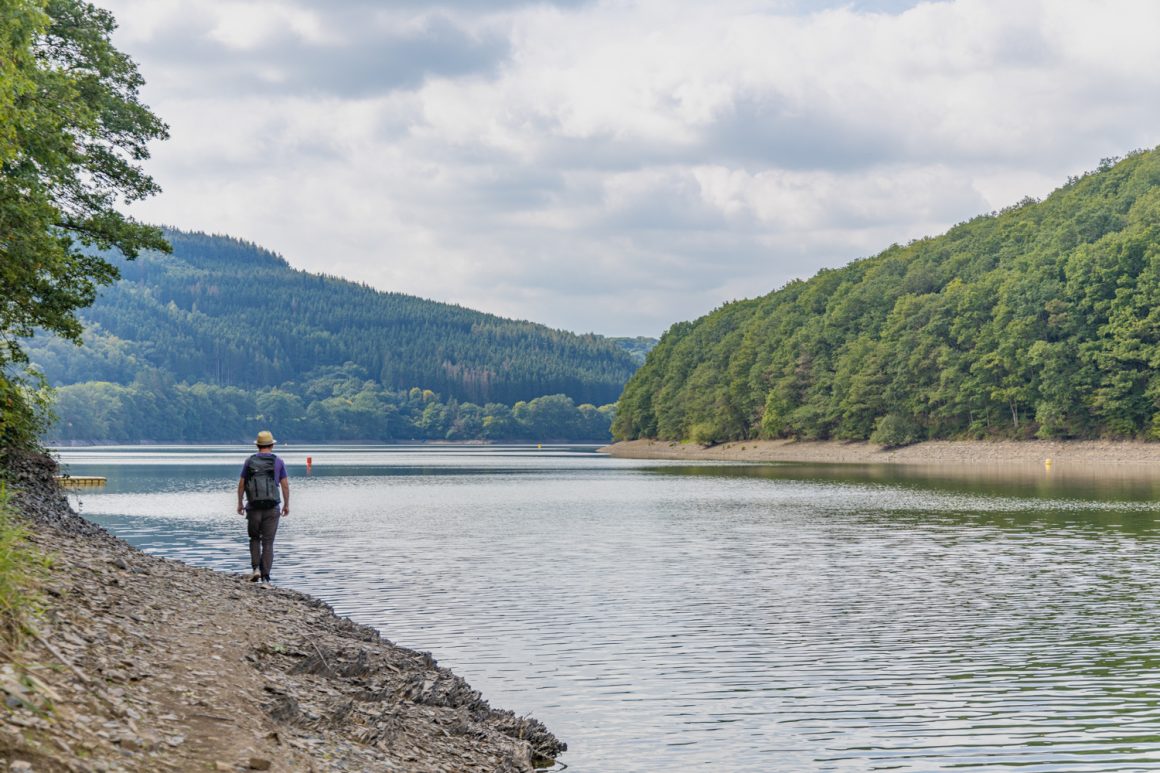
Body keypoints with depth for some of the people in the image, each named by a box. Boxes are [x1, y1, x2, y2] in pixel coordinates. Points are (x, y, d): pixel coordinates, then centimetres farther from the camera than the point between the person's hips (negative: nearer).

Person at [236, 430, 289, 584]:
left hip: (253, 507, 1)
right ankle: (265, 575, -1)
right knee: (268, 542, 3)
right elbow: (285, 485, 0)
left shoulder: (249, 462, 2)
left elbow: (241, 484, 3)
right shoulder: (278, 462, 1)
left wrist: (240, 503, 13)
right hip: (272, 508, -1)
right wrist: (286, 504, 10)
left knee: (255, 538, 17)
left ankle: (255, 568, 1)